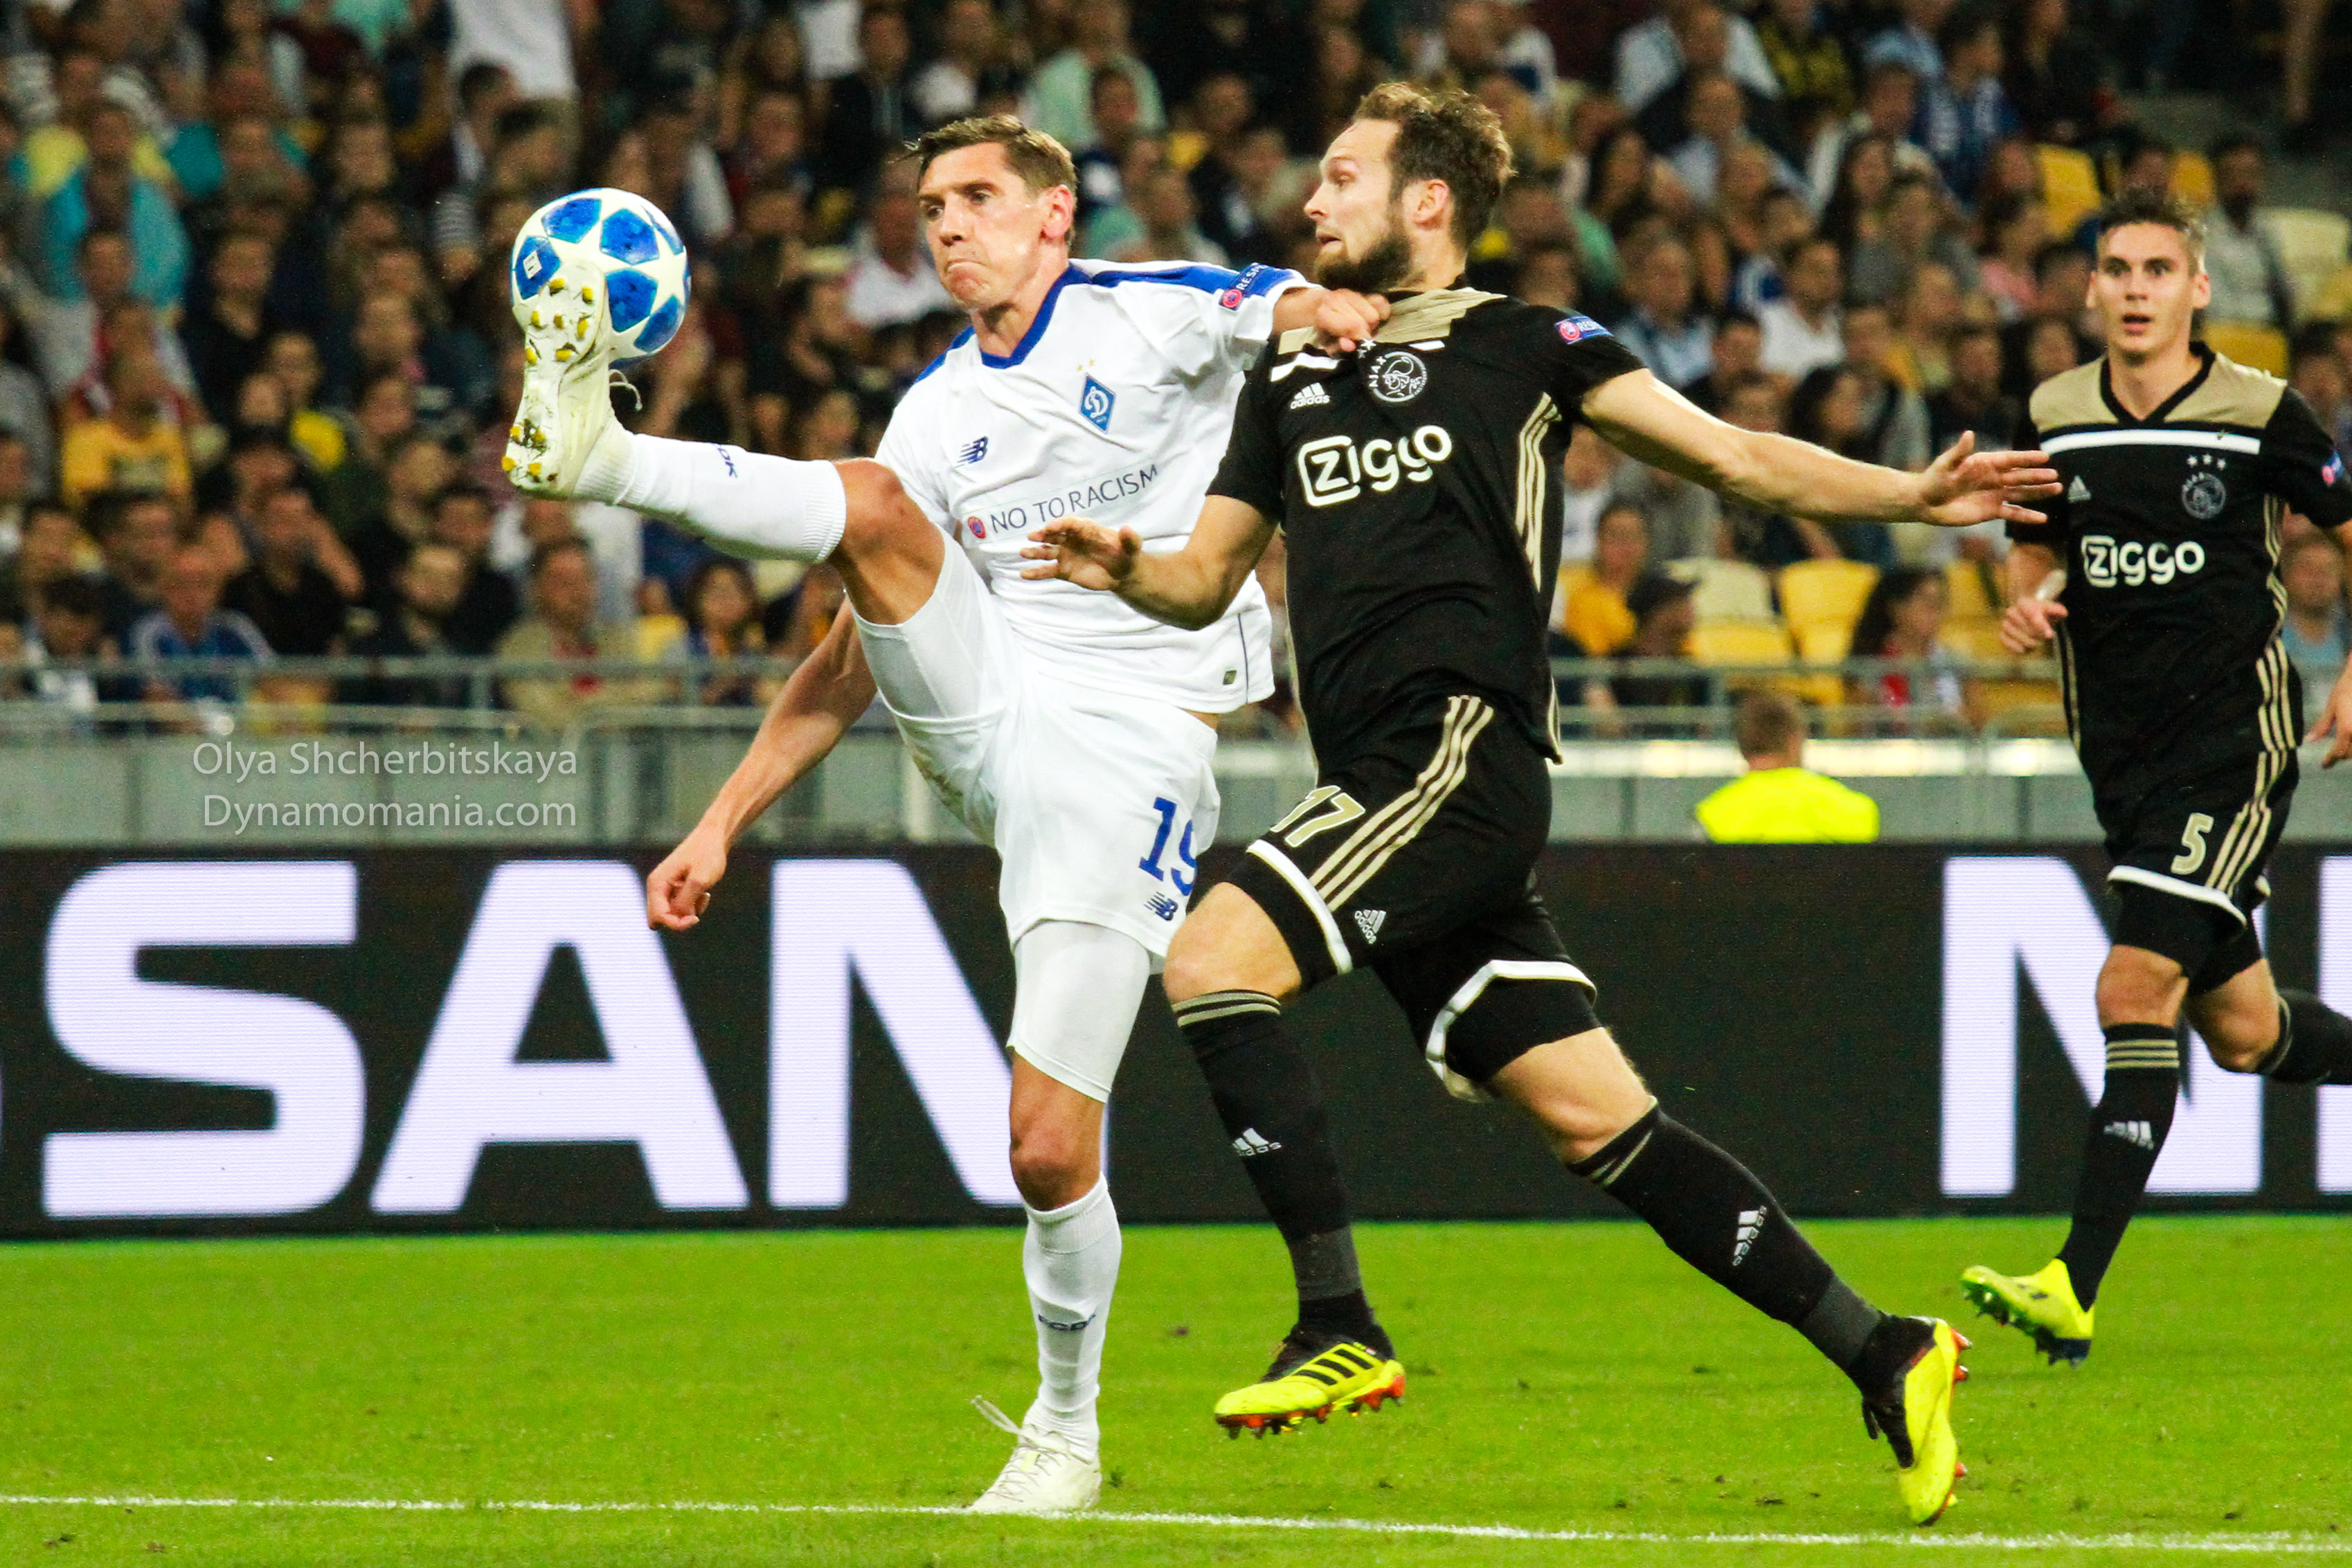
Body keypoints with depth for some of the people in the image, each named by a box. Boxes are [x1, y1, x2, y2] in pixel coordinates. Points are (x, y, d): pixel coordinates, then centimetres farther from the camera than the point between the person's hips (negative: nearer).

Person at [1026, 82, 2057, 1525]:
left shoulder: (1523, 347, 4)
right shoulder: (1295, 379, 23)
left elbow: (1736, 457, 3)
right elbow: (1208, 581, 27)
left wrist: (1913, 495, -11)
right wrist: (1122, 568, 4)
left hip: (1468, 752, -6)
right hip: (1386, 789, 6)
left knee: (1214, 961, -21)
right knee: (1593, 1117, 1)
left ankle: (1341, 1327, -18)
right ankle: (1881, 1357, 5)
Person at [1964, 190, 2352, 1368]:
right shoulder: (2054, 421, 4)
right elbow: (2032, 548, 20)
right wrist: (2025, 605, -3)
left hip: (2234, 734, -6)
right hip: (2120, 745, 6)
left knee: (2137, 988, -19)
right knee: (2242, 1031, 10)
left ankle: (2076, 1290, -23)